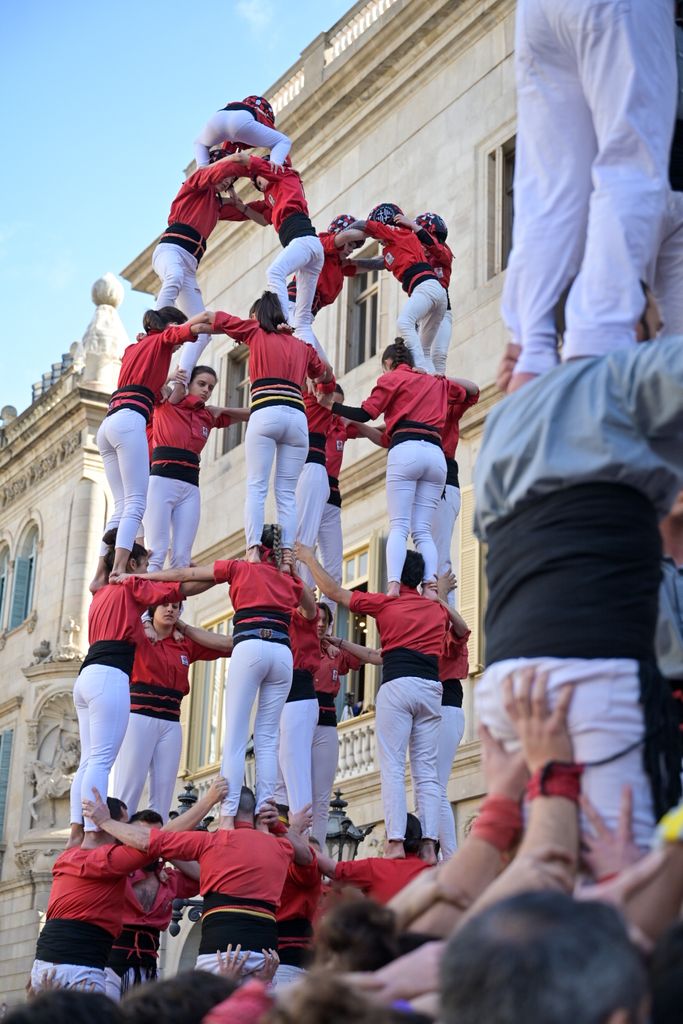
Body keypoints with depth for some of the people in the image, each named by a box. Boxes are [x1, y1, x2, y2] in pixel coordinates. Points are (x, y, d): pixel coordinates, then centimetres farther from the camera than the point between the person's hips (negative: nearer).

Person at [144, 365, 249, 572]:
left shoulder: (208, 416, 19)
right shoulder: (166, 404, 8)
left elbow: (250, 414, 26)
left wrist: (221, 410, 11)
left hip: (190, 487, 5)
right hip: (162, 480, -5)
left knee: (182, 558, -4)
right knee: (157, 553, -15)